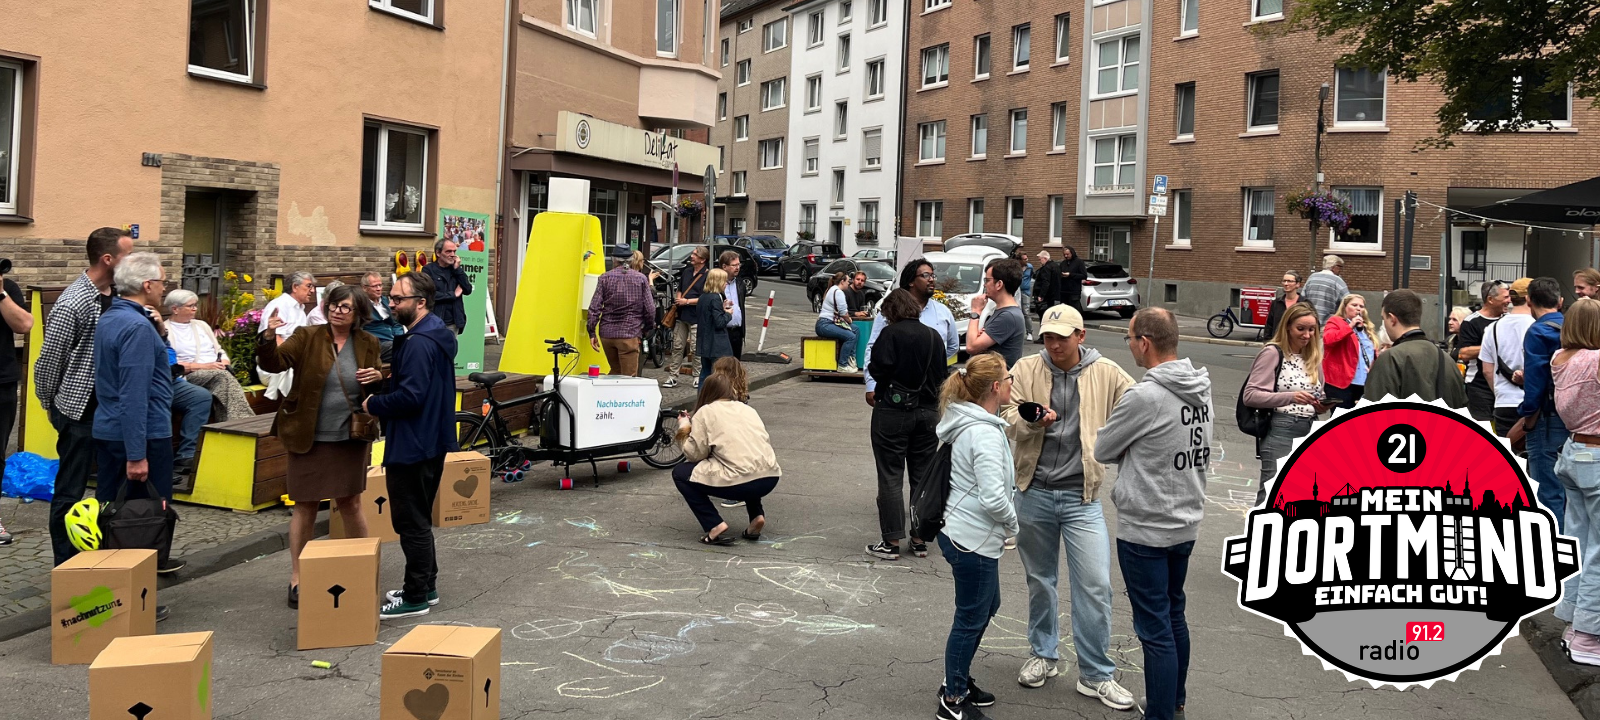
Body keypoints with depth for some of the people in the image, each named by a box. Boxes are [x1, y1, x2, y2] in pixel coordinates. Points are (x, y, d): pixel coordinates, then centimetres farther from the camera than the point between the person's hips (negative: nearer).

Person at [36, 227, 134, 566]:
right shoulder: (73, 304, -17)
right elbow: (48, 362, -11)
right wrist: (52, 407, -2)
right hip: (80, 411, -7)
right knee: (71, 490, 3)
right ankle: (66, 566, 13)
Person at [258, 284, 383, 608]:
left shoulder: (368, 344, 3)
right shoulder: (307, 337, -4)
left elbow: (381, 387, 13)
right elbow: (274, 363, -14)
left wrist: (378, 378, -11)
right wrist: (268, 338, -33)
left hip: (350, 439, 1)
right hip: (308, 438, -1)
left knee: (350, 503, 10)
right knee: (305, 507, 6)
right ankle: (297, 578, 17)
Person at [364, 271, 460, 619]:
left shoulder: (418, 343, -22)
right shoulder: (437, 334, 10)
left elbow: (410, 396, -28)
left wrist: (373, 404, -13)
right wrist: (388, 378, 5)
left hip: (412, 446, -11)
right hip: (432, 440, 11)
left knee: (411, 522, -1)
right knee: (419, 518, 20)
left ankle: (416, 597, 6)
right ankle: (426, 585, 30)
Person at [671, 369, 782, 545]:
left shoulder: (705, 412, 6)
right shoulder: (748, 409, 21)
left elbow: (694, 454, 2)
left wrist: (684, 427, 21)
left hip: (740, 483, -6)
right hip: (770, 479, 6)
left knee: (680, 473, 15)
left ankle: (716, 527, 2)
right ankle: (757, 516, 19)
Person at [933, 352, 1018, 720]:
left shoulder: (970, 423, 8)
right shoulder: (985, 433, -24)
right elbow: (993, 497, -28)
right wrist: (1012, 524, -10)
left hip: (966, 534, 10)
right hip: (972, 540, -10)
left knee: (987, 607, 24)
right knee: (971, 618, 4)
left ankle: (958, 679, 38)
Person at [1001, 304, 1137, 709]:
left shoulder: (1106, 374, -2)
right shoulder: (1026, 369, 0)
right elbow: (1009, 423, -3)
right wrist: (1032, 421, -25)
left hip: (1082, 497, -1)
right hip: (1034, 492, 1)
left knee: (1095, 586, -4)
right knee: (1040, 581, 16)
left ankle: (1096, 675, 9)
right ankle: (1043, 655, 34)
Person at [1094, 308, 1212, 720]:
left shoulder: (1144, 396, -22)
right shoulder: (1201, 389, 2)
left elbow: (1102, 451, -11)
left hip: (1146, 530, -8)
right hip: (1186, 522, 8)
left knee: (1155, 629, 1)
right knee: (1174, 615, 21)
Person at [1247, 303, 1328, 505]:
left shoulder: (1313, 358, 17)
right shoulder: (1272, 353, -5)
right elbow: (1250, 395, -13)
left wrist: (1322, 405, -1)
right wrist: (1290, 397, -24)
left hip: (1309, 431, 7)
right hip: (1280, 431, -7)